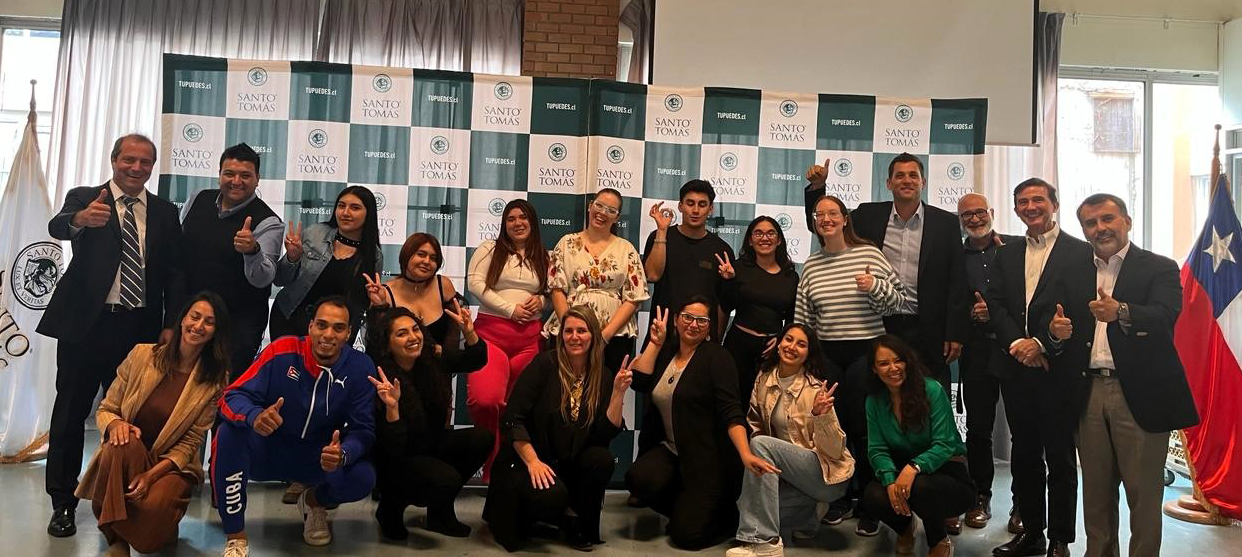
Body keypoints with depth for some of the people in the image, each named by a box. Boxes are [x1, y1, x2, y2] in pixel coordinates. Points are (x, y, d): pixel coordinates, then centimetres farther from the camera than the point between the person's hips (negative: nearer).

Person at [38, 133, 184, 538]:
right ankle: (62, 503, 18)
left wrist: (170, 325, -2)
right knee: (71, 412, 6)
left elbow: (173, 274, 7)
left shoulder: (165, 213, 8)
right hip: (86, 323, -1)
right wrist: (80, 219, -44)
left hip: (140, 328, 2)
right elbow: (57, 227, -20)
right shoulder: (84, 198, 2)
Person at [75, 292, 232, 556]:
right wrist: (115, 423, -21)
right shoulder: (142, 354, -3)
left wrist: (152, 474, -20)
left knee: (154, 505, -34)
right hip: (125, 458, 2)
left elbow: (191, 443, -6)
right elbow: (105, 410, 4)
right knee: (125, 443, -34)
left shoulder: (215, 380, -6)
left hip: (173, 465, -2)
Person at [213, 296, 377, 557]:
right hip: (266, 449, 0)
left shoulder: (360, 368, -13)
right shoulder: (283, 351, -16)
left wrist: (343, 454, -37)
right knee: (230, 432, -31)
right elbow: (232, 396, -19)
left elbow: (363, 430, -13)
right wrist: (255, 416, -43)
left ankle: (313, 501, 13)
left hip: (318, 457, 1)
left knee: (363, 478, -27)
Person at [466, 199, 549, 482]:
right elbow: (475, 283, -4)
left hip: (530, 336, 3)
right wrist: (511, 309, -10)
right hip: (491, 331, -3)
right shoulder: (489, 249, 7)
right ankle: (491, 463, 3)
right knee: (485, 399, -22)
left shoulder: (544, 257, 15)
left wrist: (541, 300, -3)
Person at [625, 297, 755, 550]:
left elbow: (730, 411, -18)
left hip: (708, 457, -5)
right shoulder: (666, 352, 10)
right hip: (670, 450, 5)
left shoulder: (717, 356, -8)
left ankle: (729, 515, 19)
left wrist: (745, 455, -33)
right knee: (637, 478, -27)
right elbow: (639, 383, -5)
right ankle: (686, 509, 5)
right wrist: (655, 343, -3)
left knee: (686, 534, -15)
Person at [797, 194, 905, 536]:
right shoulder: (811, 265, 7)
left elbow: (897, 299, 0)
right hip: (826, 354, 3)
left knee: (864, 427, -2)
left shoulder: (869, 254, -2)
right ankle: (841, 498, 22)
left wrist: (875, 286, -17)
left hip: (866, 351, -3)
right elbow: (803, 318, 10)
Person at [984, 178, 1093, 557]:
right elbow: (995, 304, 5)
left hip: (1060, 370, -4)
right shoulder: (1006, 255, 14)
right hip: (1017, 369, 5)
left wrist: (1042, 344, -16)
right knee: (1024, 454, 12)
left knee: (1060, 456, 4)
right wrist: (1017, 343, -11)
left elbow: (1080, 310, -10)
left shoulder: (1080, 252, -1)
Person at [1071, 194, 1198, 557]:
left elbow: (1165, 317, -19)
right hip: (1089, 393, 4)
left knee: (1143, 494, 3)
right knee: (1096, 491, 13)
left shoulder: (1160, 268, -1)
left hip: (1140, 394, -4)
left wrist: (1121, 312, -38)